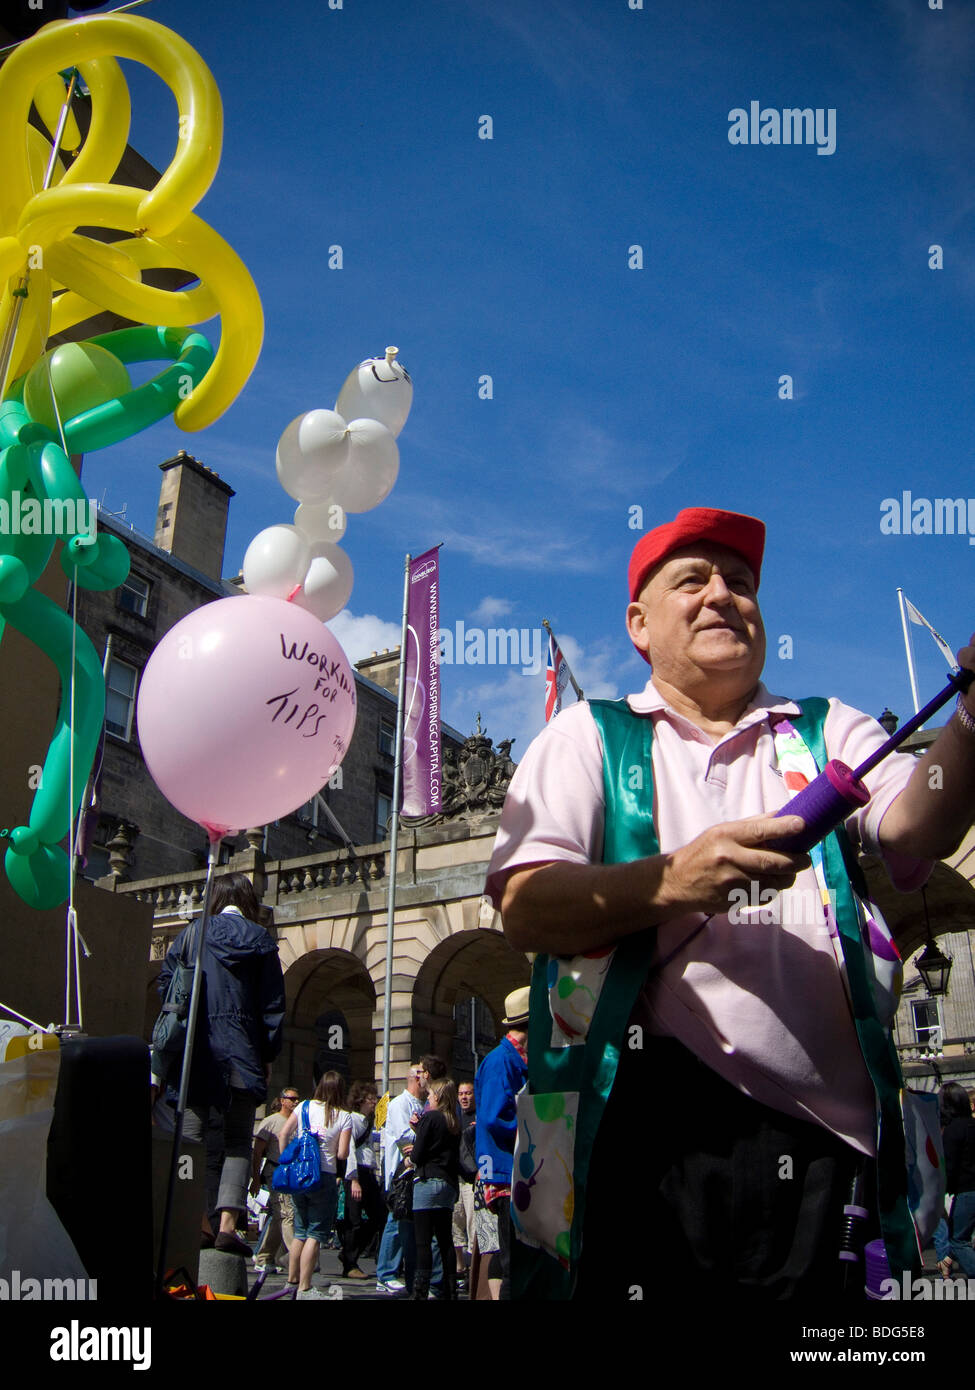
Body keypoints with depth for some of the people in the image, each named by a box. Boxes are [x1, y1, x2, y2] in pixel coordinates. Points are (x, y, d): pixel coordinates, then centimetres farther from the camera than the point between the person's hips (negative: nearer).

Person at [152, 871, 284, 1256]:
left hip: (193, 1051, 1)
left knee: (191, 1135, 7)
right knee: (238, 1140, 4)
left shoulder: (191, 933, 6)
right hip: (240, 1052, -1)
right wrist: (268, 1055, 9)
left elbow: (166, 987, 6)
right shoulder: (259, 940, 3)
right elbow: (272, 1004, 1)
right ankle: (227, 1225, -5)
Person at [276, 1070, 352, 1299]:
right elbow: (342, 1154, -7)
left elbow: (284, 1134, 1)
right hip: (324, 1176, -4)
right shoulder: (344, 1117, -4)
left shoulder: (305, 1106, 3)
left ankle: (292, 1280, 25)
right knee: (316, 1233, 2)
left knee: (301, 1231, 18)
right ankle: (304, 1288, 0)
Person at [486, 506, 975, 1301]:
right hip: (643, 1116, -1)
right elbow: (524, 910, -4)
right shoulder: (588, 736, 8)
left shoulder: (827, 735, 14)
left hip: (816, 1128, 2)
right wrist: (672, 881, -20)